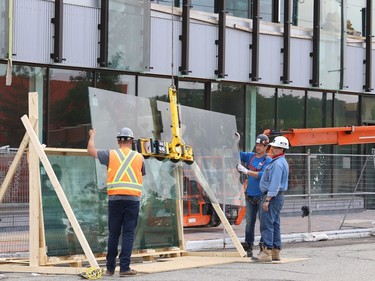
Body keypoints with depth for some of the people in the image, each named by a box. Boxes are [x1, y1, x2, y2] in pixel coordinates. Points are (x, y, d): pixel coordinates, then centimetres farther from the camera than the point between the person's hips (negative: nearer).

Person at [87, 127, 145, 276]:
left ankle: (110, 268, 15)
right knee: (128, 234, 0)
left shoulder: (110, 154, 5)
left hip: (115, 198, 1)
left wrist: (92, 136, 34)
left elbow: (91, 150, 15)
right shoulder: (139, 157, 8)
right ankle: (124, 267, -5)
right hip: (133, 199, -1)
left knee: (113, 234, 8)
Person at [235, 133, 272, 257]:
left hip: (262, 197, -5)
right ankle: (248, 247, 7)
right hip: (250, 196, 5)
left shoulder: (268, 161, -6)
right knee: (249, 222, 5)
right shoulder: (250, 156, 11)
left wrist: (246, 171, -20)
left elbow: (262, 175, -18)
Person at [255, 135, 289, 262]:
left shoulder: (278, 164, -16)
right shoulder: (281, 162, 19)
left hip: (272, 196, -11)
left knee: (267, 224, -12)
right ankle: (275, 252, 13)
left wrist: (267, 200, -25)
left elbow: (275, 184, -23)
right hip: (278, 196, 11)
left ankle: (267, 252, -16)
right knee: (275, 224, 11)